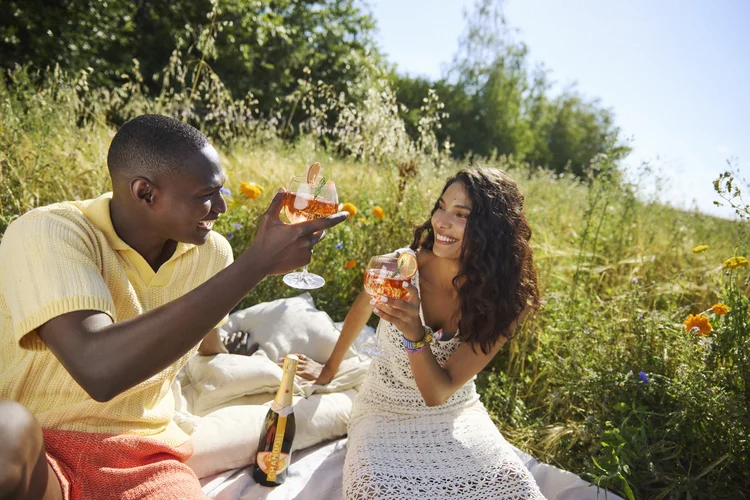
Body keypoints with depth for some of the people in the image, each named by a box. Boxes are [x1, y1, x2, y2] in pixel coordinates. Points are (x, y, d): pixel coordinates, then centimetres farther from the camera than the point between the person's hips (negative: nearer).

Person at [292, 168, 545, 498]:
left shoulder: (504, 302, -18)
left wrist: (415, 333, -39)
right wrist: (329, 370, 17)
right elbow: (360, 311, 4)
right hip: (386, 411, -1)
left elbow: (438, 393, -21)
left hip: (456, 414, 1)